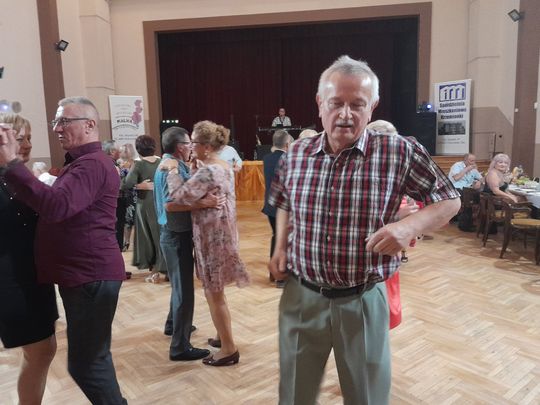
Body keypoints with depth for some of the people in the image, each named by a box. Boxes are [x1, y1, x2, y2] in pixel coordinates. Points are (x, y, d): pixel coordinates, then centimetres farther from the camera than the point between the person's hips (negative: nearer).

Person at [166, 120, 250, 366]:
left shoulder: (207, 172, -22)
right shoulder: (224, 167, 9)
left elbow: (180, 197, -24)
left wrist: (172, 171, -11)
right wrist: (196, 168, 3)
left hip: (211, 237, -10)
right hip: (221, 233, 10)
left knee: (213, 294, 3)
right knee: (215, 292, 21)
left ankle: (229, 349, 15)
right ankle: (223, 336, 36)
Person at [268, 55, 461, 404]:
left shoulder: (400, 154, -12)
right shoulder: (295, 155, -1)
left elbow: (450, 200, -3)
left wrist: (409, 226, -22)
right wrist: (281, 247, 4)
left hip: (363, 300, -2)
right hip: (301, 296, 3)